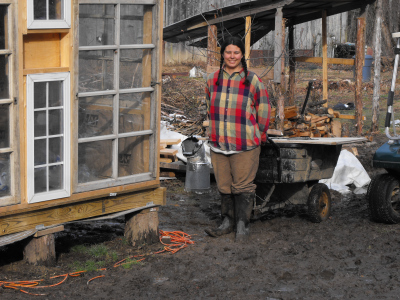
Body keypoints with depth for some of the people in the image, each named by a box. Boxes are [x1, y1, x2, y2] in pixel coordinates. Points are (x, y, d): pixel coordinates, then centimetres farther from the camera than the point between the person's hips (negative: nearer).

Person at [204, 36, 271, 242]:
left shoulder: (252, 80, -4)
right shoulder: (213, 80, 8)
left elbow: (263, 110, 3)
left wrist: (258, 136, 6)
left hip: (245, 145, -4)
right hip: (218, 143, 4)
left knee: (242, 186, -1)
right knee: (224, 185, 11)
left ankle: (242, 225, 9)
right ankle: (228, 221, 22)